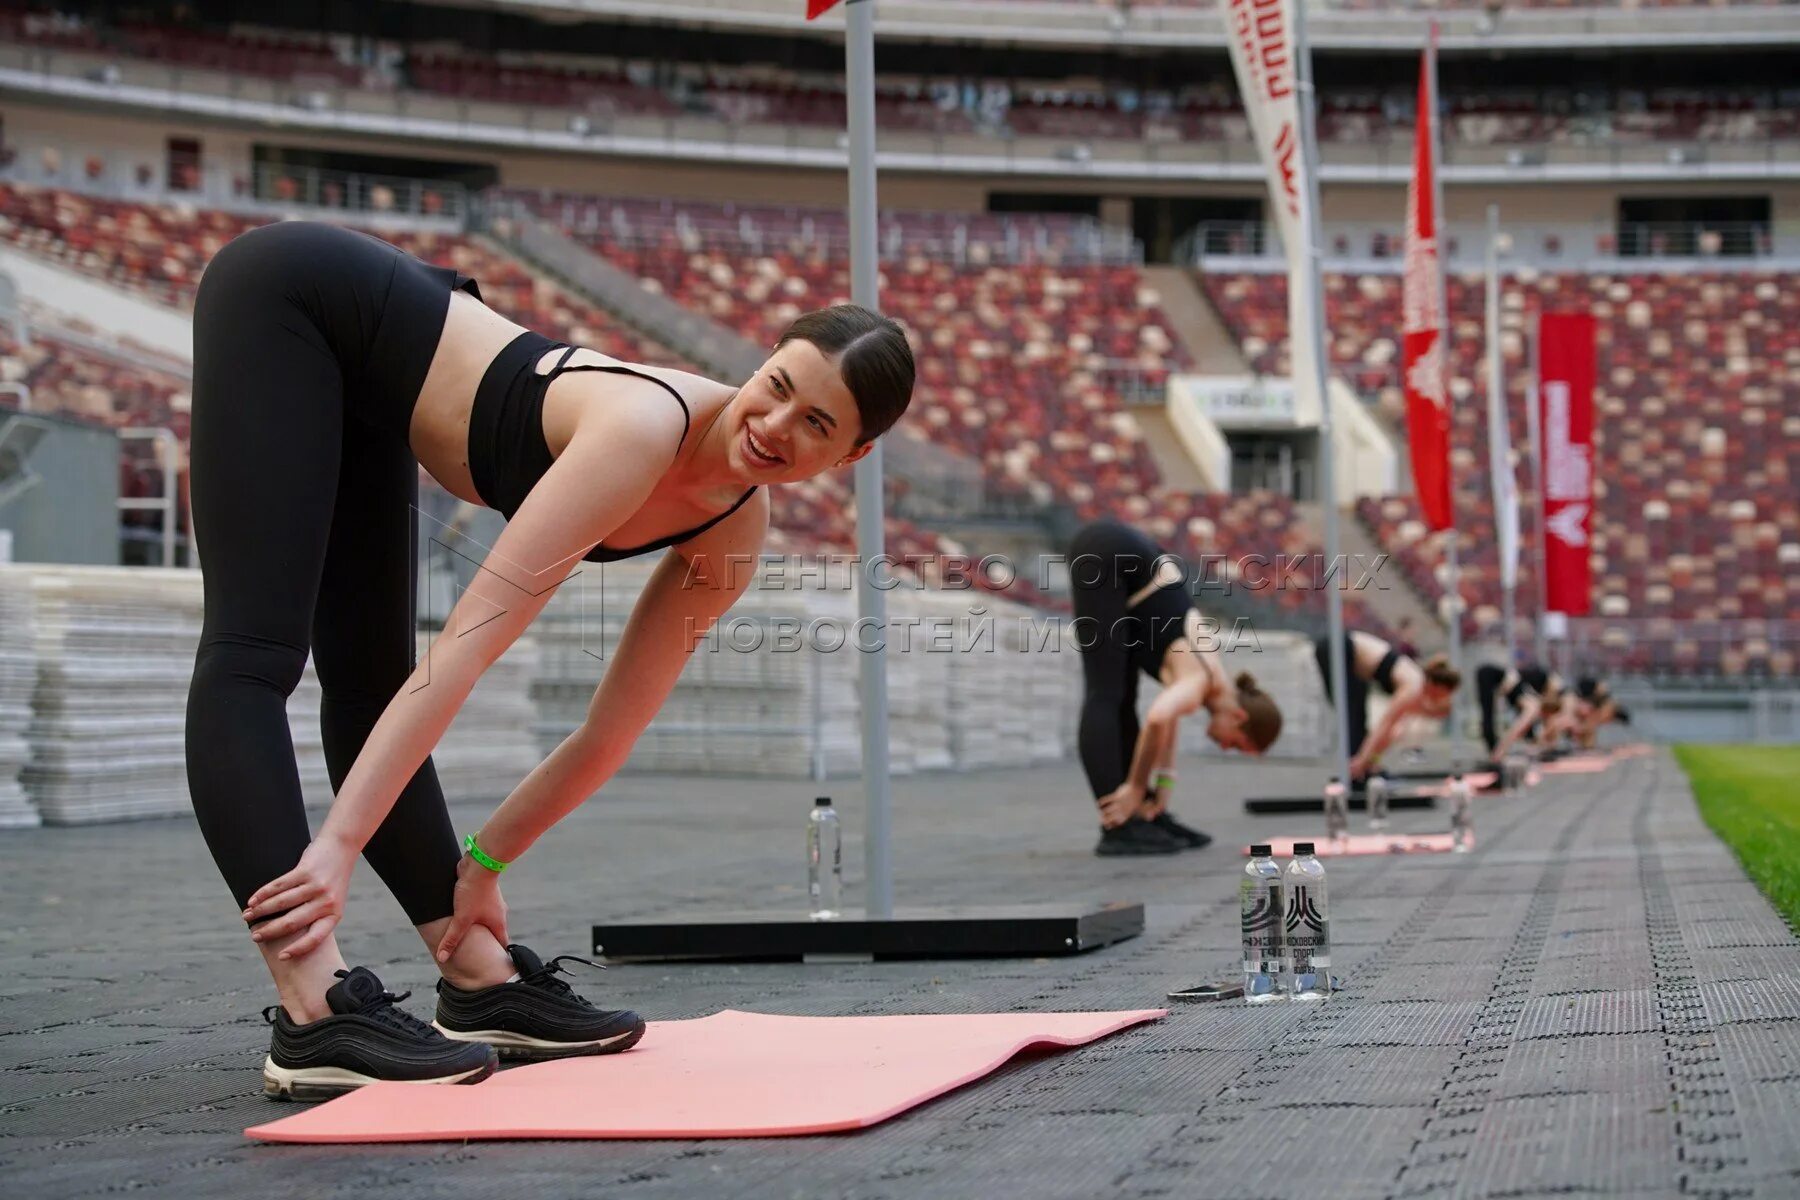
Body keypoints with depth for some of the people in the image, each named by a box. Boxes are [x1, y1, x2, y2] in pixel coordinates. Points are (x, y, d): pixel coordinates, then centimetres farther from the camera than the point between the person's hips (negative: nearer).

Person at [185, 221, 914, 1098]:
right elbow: (465, 645, -36)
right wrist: (339, 844, -38)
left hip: (358, 376, 8)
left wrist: (480, 865, 0)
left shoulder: (736, 529, -10)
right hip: (288, 300, -8)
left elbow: (608, 736, 0)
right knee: (255, 658, -15)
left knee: (367, 683, 10)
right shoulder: (646, 428, -33)